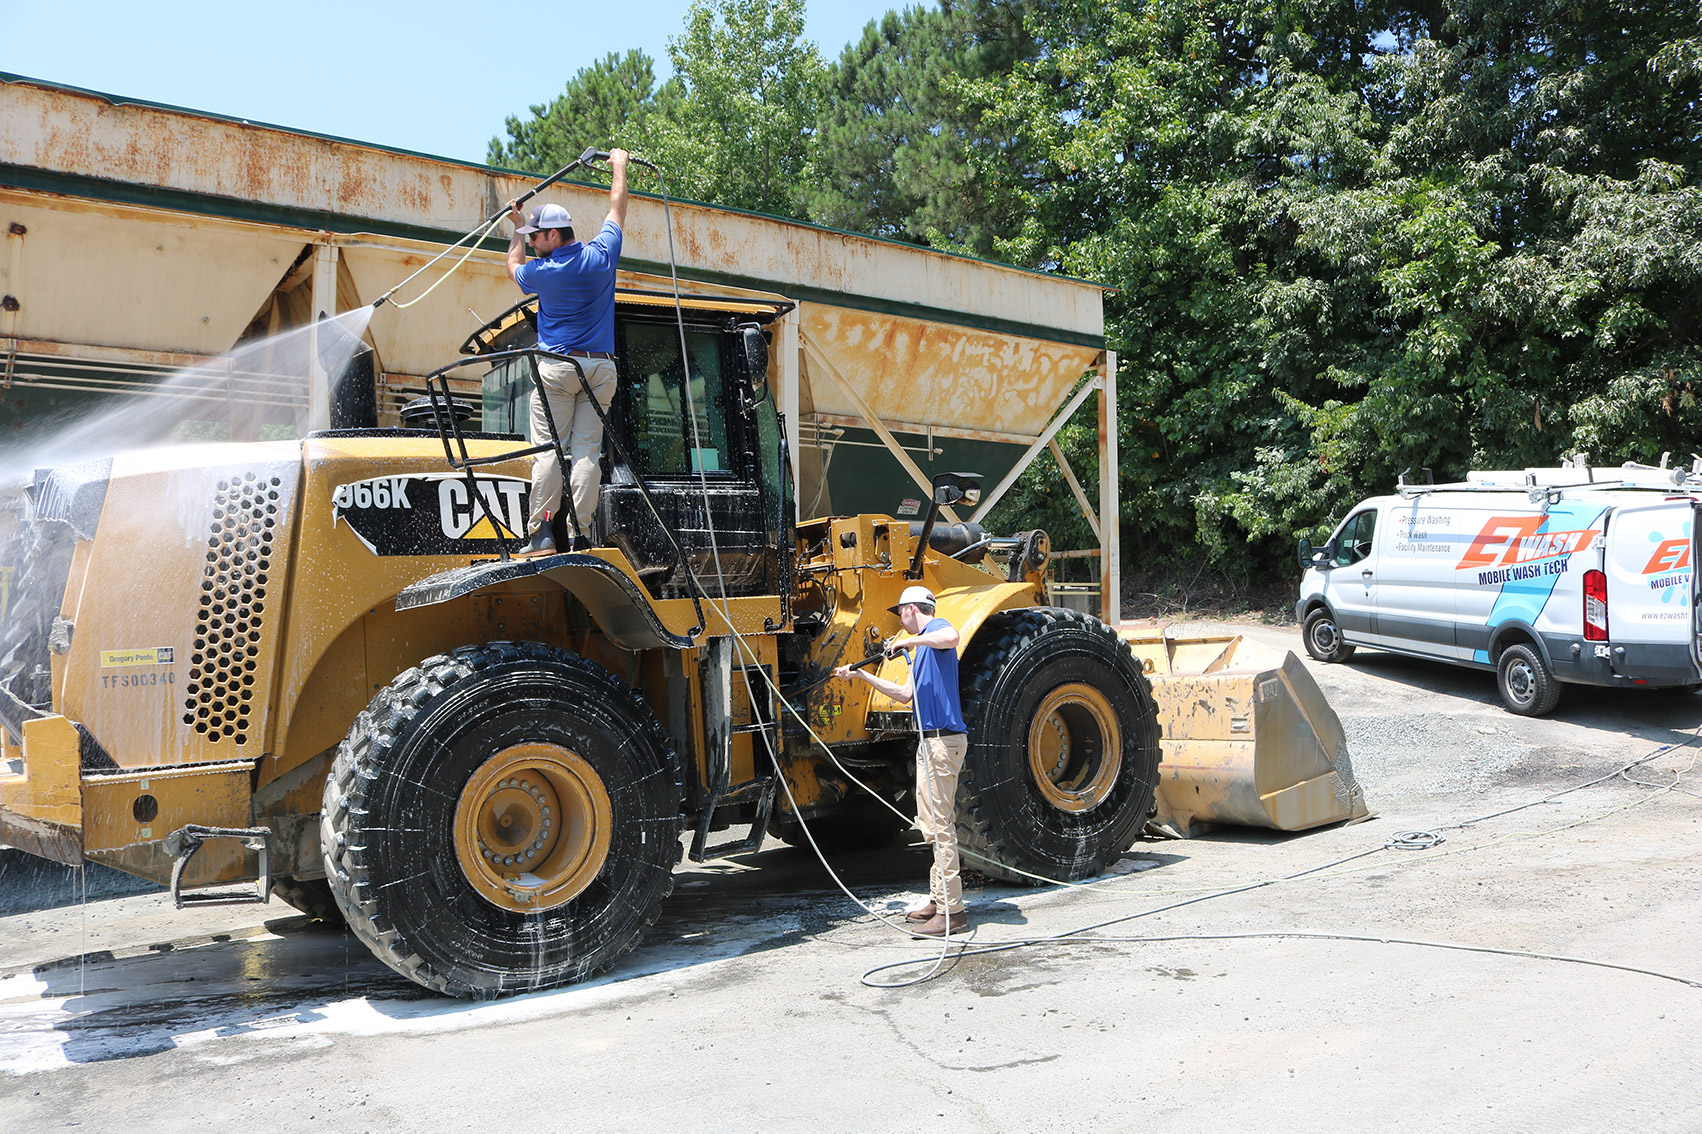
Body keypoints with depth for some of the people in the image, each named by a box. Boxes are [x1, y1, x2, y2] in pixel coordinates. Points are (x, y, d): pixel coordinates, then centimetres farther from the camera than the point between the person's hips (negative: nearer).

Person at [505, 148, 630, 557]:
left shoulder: (541, 271, -4)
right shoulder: (601, 256, 1)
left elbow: (514, 266, 22)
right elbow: (617, 208, 18)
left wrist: (518, 227, 35)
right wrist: (619, 165, 33)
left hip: (557, 367, -3)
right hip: (601, 366, 3)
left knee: (548, 449, -2)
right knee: (587, 450, 0)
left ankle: (541, 532, -5)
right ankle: (578, 533, -3)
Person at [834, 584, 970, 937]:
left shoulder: (935, 627, -7)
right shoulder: (922, 647, 23)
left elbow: (951, 636, -34)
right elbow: (905, 694, 30)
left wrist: (910, 641, -21)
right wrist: (861, 675, 32)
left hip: (943, 739, -11)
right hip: (930, 740, 11)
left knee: (939, 823, -10)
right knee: (931, 822, 16)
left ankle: (952, 911, -8)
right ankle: (938, 900, 25)